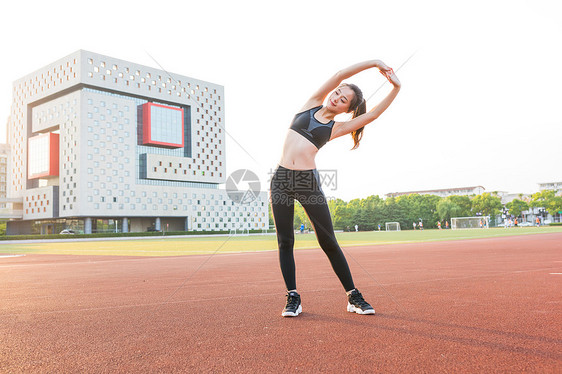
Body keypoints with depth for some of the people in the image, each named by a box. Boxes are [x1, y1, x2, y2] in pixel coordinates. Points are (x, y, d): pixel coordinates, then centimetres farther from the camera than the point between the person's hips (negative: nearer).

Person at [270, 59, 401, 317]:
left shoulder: (336, 128, 7)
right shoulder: (312, 104, 12)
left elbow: (373, 114, -1)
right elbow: (340, 75, 5)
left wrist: (396, 88, -6)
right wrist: (374, 63, 5)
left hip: (308, 181, -2)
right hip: (281, 179, 2)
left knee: (328, 242, -2)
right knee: (285, 242, 2)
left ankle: (353, 297, 9)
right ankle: (293, 297, 12)